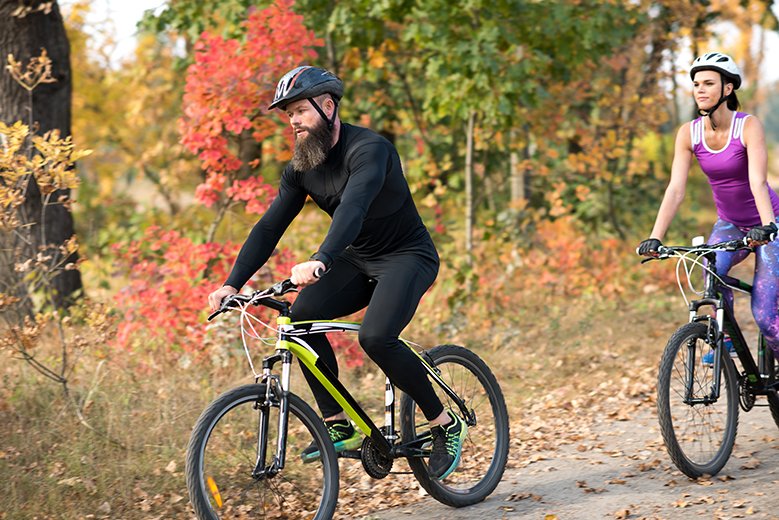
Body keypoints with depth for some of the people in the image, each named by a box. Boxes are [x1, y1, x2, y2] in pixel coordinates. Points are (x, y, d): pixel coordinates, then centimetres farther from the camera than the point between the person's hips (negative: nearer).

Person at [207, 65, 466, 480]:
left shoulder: (369, 149, -23)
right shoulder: (301, 168, 0)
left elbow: (353, 207, -40)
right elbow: (269, 227, -2)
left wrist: (319, 261, -56)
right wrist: (233, 283, -15)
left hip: (407, 256, -7)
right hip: (358, 260, 7)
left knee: (375, 337, -30)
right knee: (302, 316, -18)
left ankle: (446, 425, -10)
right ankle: (340, 426, -9)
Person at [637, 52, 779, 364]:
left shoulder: (748, 126, -21)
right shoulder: (689, 133, -10)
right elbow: (675, 189, -17)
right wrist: (654, 238, -27)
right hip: (730, 224, 3)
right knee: (712, 266, -31)